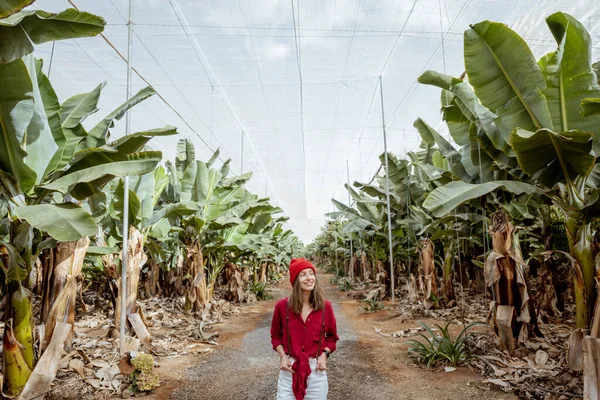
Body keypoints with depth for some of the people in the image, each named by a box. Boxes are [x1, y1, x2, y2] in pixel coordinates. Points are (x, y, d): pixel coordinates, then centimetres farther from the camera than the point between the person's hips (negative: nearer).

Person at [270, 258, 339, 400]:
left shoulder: (325, 306, -7)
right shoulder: (282, 306, -9)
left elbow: (332, 336, 8)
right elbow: (276, 336, 6)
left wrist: (324, 354, -8)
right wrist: (283, 356, -8)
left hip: (316, 368, 1)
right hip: (289, 369, -1)